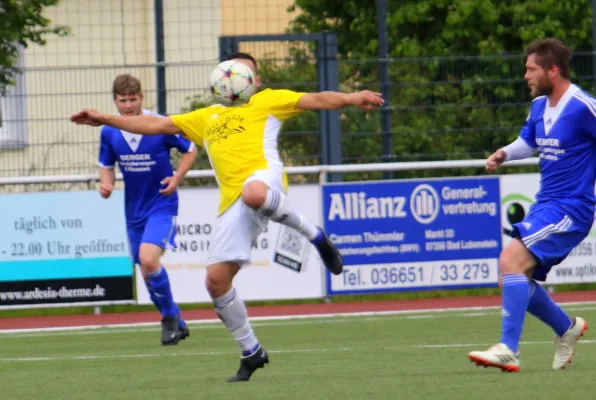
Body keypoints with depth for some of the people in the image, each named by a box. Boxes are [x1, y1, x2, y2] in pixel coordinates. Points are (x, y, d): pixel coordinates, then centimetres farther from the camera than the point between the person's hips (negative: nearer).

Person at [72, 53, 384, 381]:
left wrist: (350, 99, -12)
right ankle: (251, 353, 14)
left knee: (254, 194, -45)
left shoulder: (267, 101, 19)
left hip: (263, 174, -5)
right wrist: (104, 119, 32)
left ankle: (313, 235, -17)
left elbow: (315, 100, 7)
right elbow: (156, 125, 35)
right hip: (232, 203, 5)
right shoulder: (207, 117, 32)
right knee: (216, 279, -3)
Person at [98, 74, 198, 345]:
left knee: (148, 259, -25)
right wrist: (106, 183, -11)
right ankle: (177, 325, 29)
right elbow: (106, 166, 11)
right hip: (134, 209, 5)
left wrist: (176, 178, -14)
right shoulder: (108, 132, -3)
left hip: (162, 204, -5)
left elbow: (190, 150, 0)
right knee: (147, 270, 10)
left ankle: (170, 317, -4)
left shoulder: (162, 125, -14)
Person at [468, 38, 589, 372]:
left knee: (512, 260, -23)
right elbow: (528, 141, 27)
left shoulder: (583, 108, -16)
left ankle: (508, 351, -24)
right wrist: (505, 154, 8)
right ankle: (567, 327, 32)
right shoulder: (539, 106, 10)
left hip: (569, 208, -9)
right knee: (518, 280, 9)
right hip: (545, 205, 9)